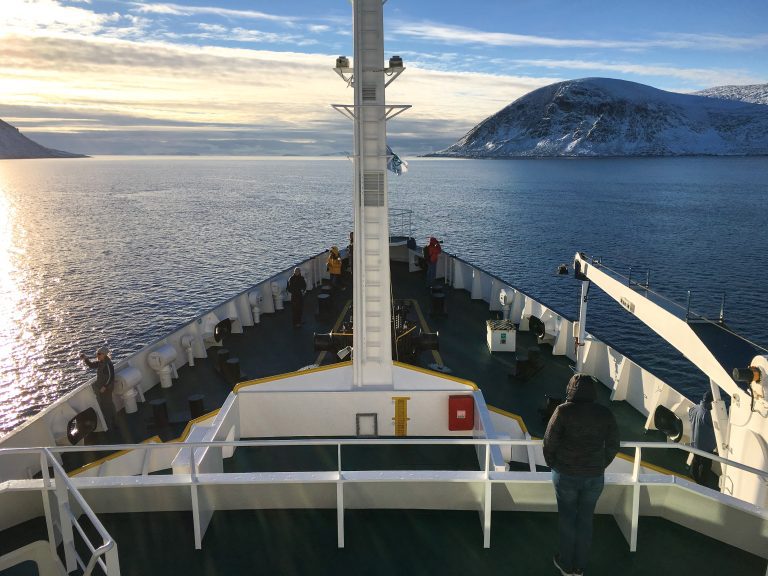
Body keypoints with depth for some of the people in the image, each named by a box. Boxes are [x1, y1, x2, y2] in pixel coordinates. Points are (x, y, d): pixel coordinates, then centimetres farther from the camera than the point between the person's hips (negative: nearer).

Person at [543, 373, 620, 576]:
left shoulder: (563, 411, -13)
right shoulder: (605, 413, -3)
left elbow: (549, 442, -11)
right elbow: (613, 445, 3)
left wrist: (553, 464, 6)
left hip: (566, 475, -2)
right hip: (595, 476, 3)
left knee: (566, 518, 14)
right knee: (586, 519, 17)